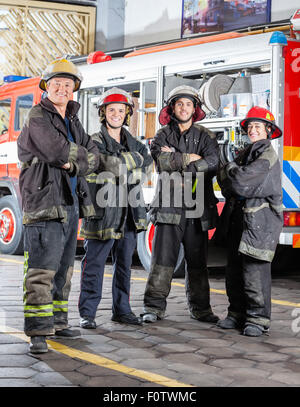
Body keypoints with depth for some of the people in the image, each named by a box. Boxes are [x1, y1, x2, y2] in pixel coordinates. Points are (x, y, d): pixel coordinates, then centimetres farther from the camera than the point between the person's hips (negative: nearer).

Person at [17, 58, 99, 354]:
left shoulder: (73, 122, 19)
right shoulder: (37, 117, -5)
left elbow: (93, 160, 10)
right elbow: (60, 152, -19)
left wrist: (73, 163, -11)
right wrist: (81, 153, 0)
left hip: (71, 204, 8)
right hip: (44, 204, -8)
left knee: (63, 268, 13)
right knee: (41, 270, -11)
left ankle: (57, 322, 23)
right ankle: (38, 333, -10)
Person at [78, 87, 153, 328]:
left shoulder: (133, 143, 16)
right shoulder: (95, 142, -3)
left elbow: (147, 165, -1)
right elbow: (113, 165, -19)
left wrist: (122, 165, -12)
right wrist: (137, 158, -8)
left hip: (129, 215, 6)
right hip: (102, 214, -5)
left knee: (124, 264, 12)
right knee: (94, 264, -2)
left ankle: (122, 310, 21)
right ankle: (87, 313, 5)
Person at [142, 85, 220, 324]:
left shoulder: (205, 136, 11)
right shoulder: (163, 135, 10)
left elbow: (212, 163, -7)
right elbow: (162, 160, -10)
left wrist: (176, 160, -9)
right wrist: (191, 158, -7)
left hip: (198, 208, 1)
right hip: (169, 207, -1)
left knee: (197, 260, 7)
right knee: (163, 258, -5)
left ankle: (200, 308, 17)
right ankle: (154, 307, 1)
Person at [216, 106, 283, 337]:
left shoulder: (268, 155, -8)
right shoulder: (245, 153, 19)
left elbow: (242, 179, -17)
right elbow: (226, 184, 15)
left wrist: (229, 169, 1)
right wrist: (230, 174, -6)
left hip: (260, 219, -8)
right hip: (238, 218, 8)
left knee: (255, 269, -9)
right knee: (235, 268, 10)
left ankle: (258, 319, -1)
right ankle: (238, 313, 20)